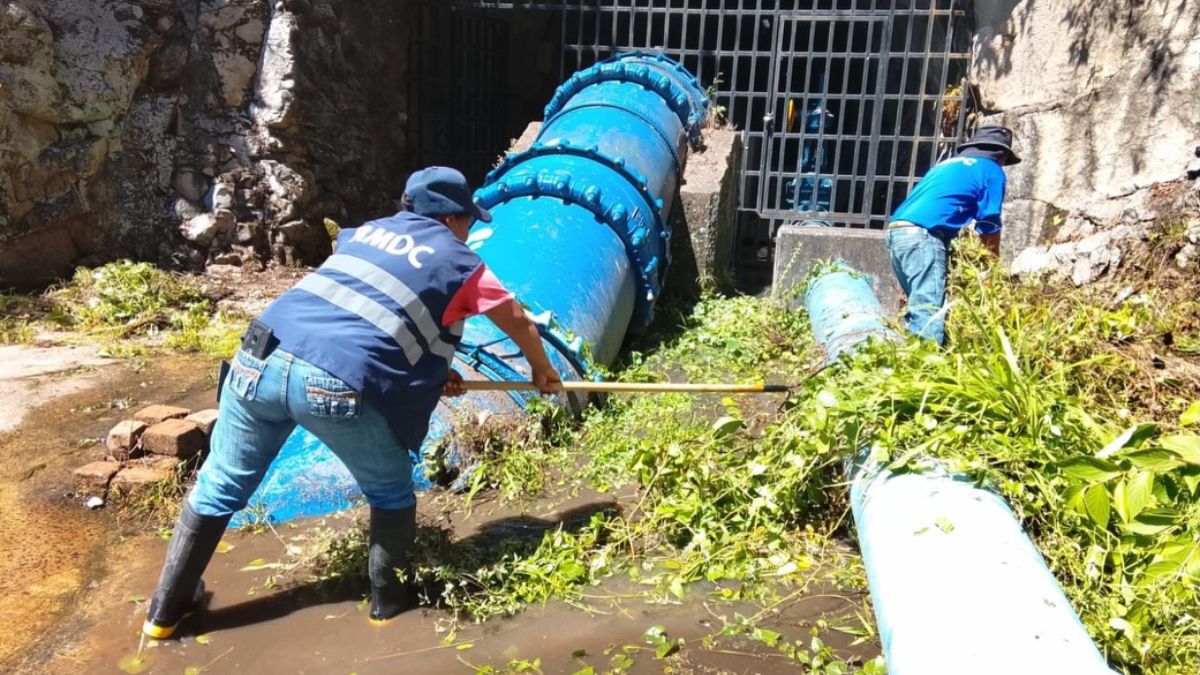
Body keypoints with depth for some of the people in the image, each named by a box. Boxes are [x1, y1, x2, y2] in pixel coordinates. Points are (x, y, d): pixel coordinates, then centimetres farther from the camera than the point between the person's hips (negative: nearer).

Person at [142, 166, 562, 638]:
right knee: (391, 493, 20)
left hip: (259, 359, 6)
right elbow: (520, 322, 27)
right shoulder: (458, 261, 14)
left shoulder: (367, 232, 28)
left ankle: (166, 610, 34)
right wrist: (542, 371, 45)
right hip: (337, 384, -5)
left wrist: (430, 370, 43)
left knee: (219, 485, 21)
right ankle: (389, 600, 32)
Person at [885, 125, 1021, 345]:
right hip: (921, 236, -8)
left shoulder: (948, 164, 32)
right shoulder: (992, 170, 11)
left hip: (897, 233, 8)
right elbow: (989, 228, 7)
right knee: (930, 315, -12)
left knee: (919, 309, 13)